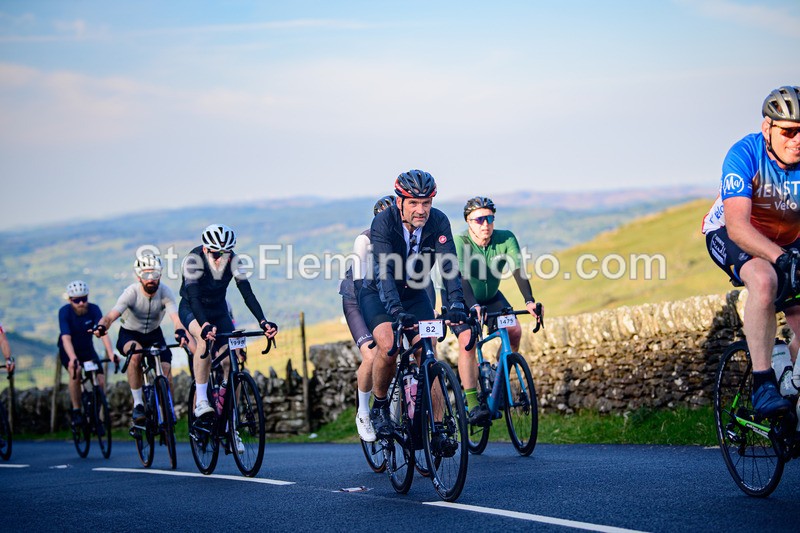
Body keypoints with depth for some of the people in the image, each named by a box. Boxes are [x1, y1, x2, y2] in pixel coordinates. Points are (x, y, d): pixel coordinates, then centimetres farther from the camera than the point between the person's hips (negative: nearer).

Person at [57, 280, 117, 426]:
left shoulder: (94, 310, -19)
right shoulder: (64, 312, -24)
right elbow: (66, 338, -35)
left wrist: (110, 353, -46)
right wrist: (73, 358, -51)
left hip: (87, 349, 2)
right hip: (69, 351, -2)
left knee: (100, 382, -15)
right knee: (76, 371, -33)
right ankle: (76, 411, -20)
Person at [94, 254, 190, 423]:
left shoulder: (165, 292, -22)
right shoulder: (131, 292, -27)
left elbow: (175, 317, -37)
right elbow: (111, 316, -38)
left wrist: (180, 331, -60)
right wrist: (102, 326, -62)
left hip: (154, 334, 2)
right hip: (130, 334, -2)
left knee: (166, 369, -20)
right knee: (136, 354, -36)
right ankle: (138, 404, -25)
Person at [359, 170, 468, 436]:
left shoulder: (438, 222, -19)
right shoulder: (384, 222, -28)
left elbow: (449, 266, -27)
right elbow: (383, 270, -38)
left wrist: (456, 304, -43)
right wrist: (396, 311, -51)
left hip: (415, 294, 3)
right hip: (378, 295, -3)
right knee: (389, 346, -27)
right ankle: (379, 407, -4)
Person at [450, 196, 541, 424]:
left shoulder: (506, 239, -19)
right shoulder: (459, 243, -27)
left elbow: (518, 270, -30)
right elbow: (461, 277, -40)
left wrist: (529, 301, -46)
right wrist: (473, 307, -56)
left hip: (492, 298, 3)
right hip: (462, 301, -3)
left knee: (514, 330, -20)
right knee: (467, 342, -25)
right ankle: (472, 404, -24)